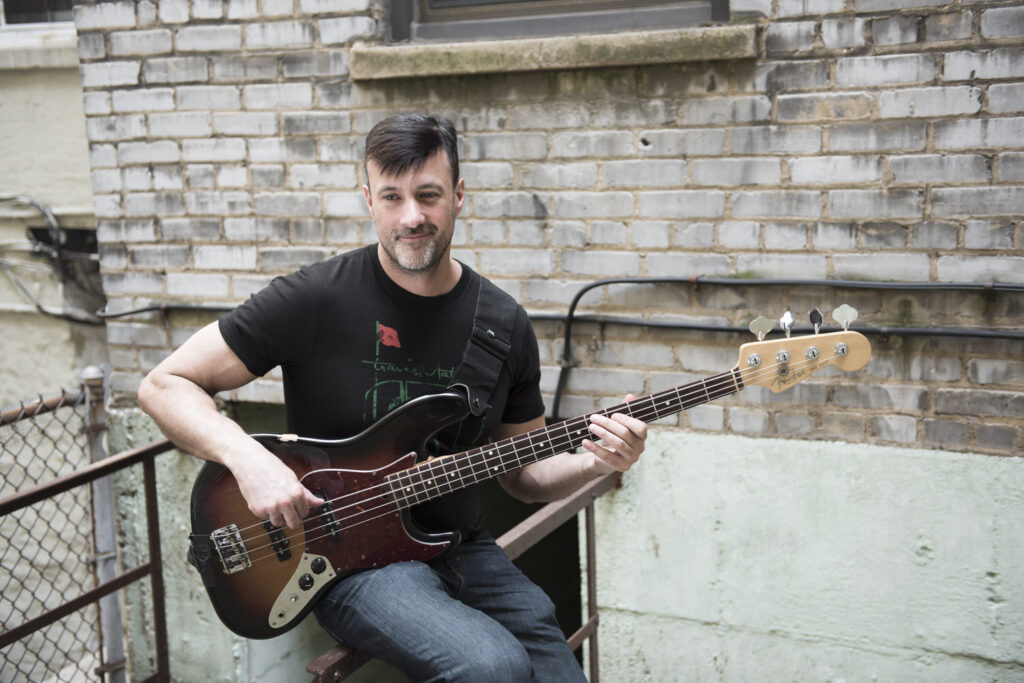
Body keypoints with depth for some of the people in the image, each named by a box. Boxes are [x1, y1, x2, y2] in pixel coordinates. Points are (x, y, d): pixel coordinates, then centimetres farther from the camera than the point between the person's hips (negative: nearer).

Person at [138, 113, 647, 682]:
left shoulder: (505, 325, 2)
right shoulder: (314, 299, -11)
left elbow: (522, 472, 11)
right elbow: (165, 385, -7)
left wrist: (594, 463, -10)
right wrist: (249, 458, -23)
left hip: (464, 550, 5)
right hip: (351, 555, -5)